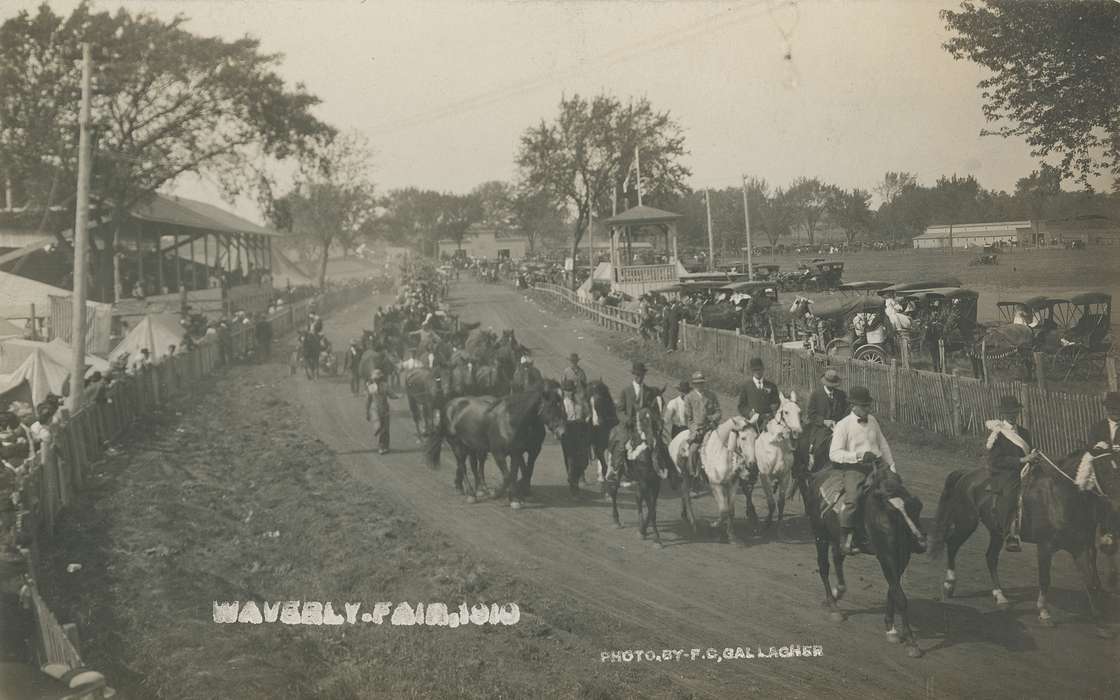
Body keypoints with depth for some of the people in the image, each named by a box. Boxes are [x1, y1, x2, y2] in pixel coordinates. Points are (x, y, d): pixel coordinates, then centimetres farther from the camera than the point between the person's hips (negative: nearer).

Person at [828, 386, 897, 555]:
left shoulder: (872, 420, 16)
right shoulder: (843, 425, -4)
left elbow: (883, 445, 27)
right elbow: (834, 454, -13)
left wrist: (891, 466, 22)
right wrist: (859, 456, -23)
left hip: (875, 466, 6)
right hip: (853, 468, -6)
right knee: (852, 497, -28)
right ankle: (847, 540, -21)